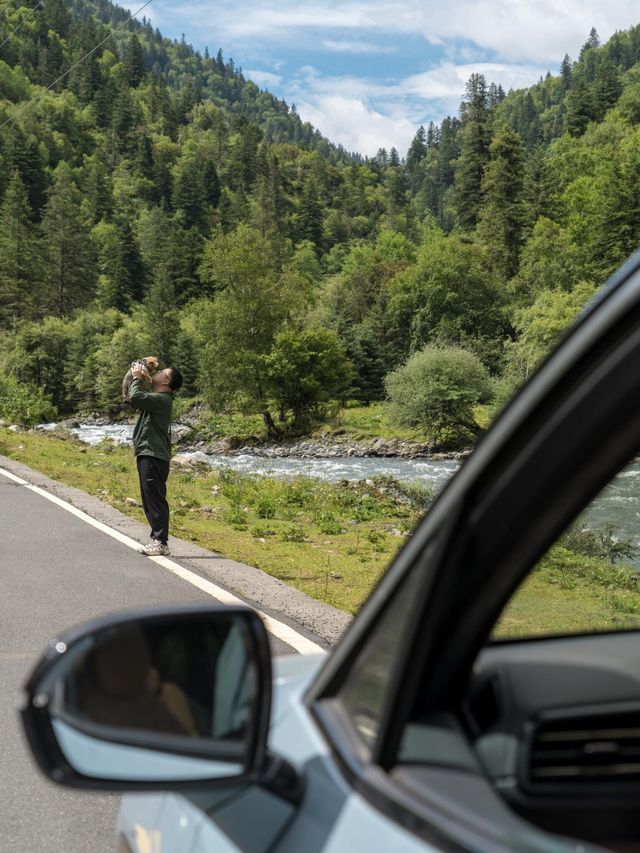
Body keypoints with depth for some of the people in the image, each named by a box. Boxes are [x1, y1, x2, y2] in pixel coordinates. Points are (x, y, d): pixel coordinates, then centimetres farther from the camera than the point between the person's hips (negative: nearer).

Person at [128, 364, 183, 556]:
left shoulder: (162, 399, -14)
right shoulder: (155, 398, 18)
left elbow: (137, 397, -27)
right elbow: (135, 400, 27)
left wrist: (137, 378, -9)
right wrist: (138, 379, 14)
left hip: (154, 456, -11)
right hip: (146, 454, 11)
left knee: (155, 499, -9)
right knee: (149, 500, 15)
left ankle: (161, 542, -7)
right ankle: (157, 538, 22)